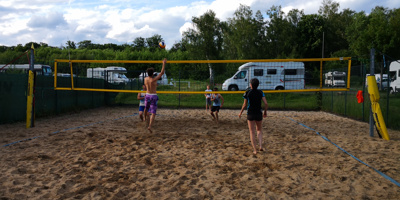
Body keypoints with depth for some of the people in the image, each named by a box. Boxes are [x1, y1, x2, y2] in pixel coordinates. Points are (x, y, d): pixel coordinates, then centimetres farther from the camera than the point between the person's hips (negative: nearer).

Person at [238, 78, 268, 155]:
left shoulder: (247, 93, -5)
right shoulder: (260, 92, 0)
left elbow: (245, 104, 1)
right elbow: (266, 104, -6)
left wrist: (241, 112, 15)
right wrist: (265, 112, 9)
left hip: (250, 114, -2)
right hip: (259, 114, 2)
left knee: (252, 132, 5)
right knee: (259, 130, 21)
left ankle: (254, 150, 3)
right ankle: (260, 146, 6)